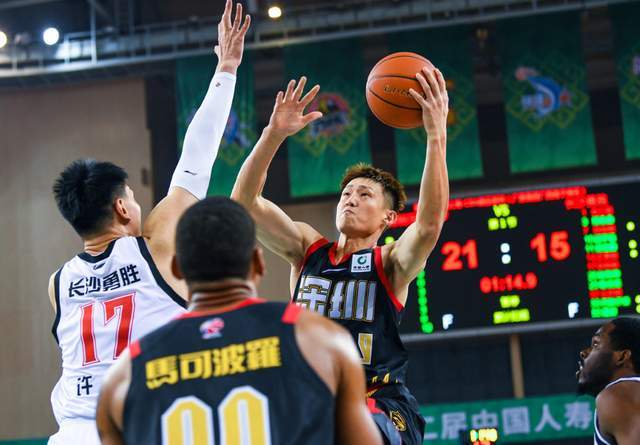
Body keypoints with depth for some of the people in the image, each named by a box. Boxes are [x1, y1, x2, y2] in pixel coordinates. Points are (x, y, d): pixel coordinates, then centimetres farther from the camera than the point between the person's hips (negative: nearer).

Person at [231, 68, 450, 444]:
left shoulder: (391, 263, 2)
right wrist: (275, 134, -12)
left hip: (379, 403, -4)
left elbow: (429, 224, -20)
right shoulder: (307, 249, 13)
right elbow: (244, 201, 2)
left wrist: (437, 137, -28)